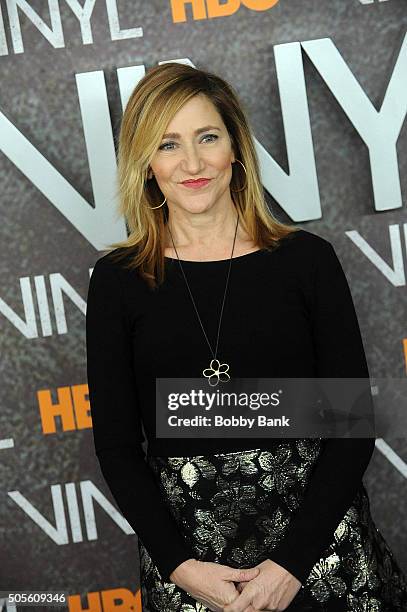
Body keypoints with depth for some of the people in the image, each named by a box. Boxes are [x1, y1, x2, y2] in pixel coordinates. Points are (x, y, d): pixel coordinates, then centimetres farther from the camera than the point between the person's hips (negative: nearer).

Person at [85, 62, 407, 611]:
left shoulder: (306, 258, -4)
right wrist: (179, 564, -9)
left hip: (317, 531, 0)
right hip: (183, 539, 1)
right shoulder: (118, 279, -2)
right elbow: (116, 444, 0)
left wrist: (292, 561, -12)